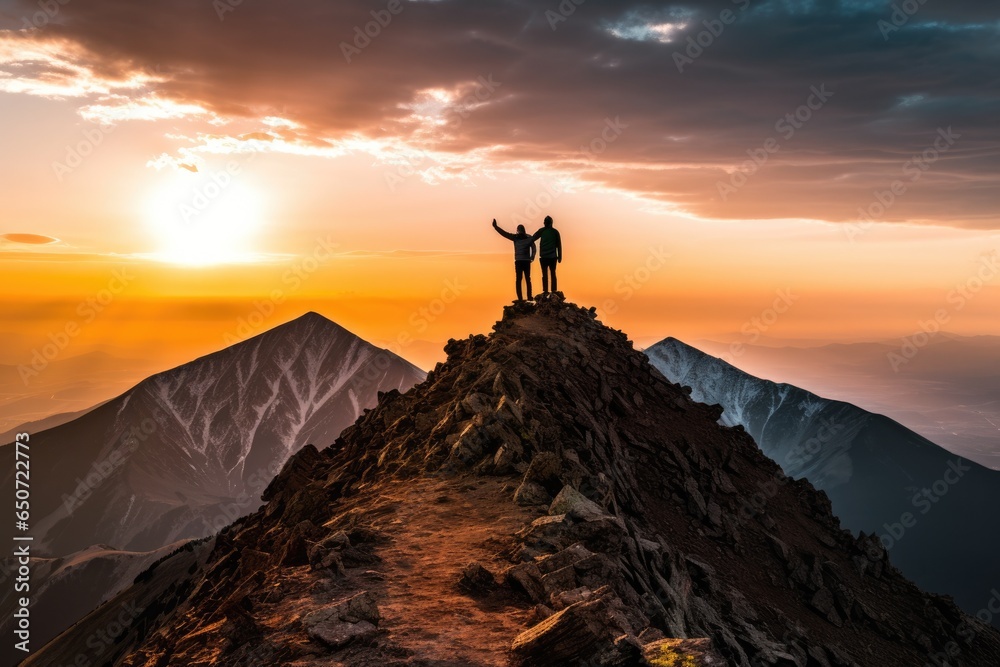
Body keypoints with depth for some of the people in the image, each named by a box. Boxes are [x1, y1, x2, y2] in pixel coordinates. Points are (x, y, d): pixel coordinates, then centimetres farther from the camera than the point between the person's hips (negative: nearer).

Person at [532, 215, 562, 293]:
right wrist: (559, 256, 10)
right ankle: (554, 291, 4)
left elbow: (532, 239, -6)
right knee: (553, 274, 7)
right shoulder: (555, 231, 5)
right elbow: (559, 245, 6)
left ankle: (545, 292, -2)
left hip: (544, 256, -1)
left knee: (545, 274, 1)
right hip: (553, 256, 1)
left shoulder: (542, 231, 0)